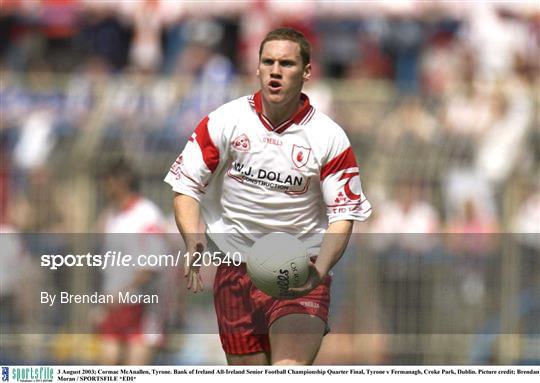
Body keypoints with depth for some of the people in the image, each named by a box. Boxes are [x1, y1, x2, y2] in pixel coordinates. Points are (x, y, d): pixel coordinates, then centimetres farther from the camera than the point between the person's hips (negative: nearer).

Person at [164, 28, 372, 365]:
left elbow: (342, 215, -4)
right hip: (235, 266, 2)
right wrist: (193, 243, -19)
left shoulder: (329, 138, -5)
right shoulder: (225, 121, -3)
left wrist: (318, 271, -22)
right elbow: (186, 187, 0)